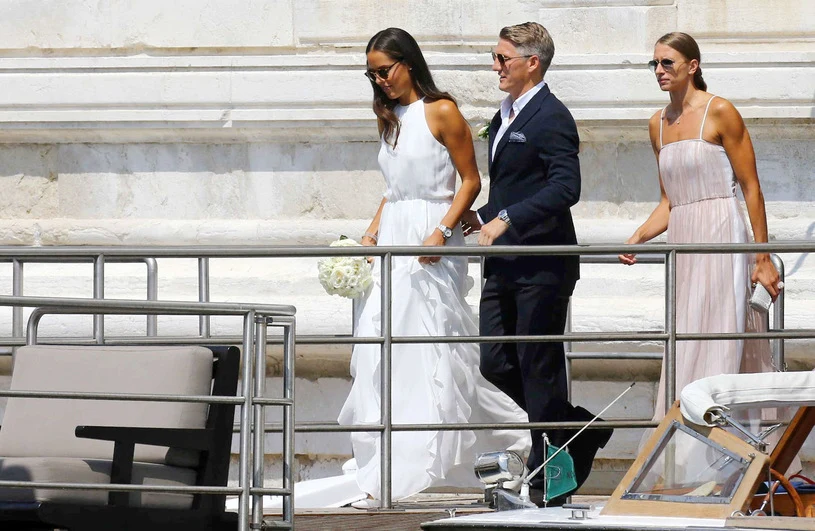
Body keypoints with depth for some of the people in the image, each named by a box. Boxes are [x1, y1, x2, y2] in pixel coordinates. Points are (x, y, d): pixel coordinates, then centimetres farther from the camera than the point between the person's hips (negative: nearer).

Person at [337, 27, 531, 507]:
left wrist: (442, 231, -18)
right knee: (381, 349, 0)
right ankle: (384, 465, 3)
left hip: (431, 244, -7)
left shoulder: (441, 112, -7)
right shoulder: (390, 118, 14)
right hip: (393, 241, 7)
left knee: (433, 353, -5)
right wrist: (371, 235, 10)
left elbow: (471, 181, -7)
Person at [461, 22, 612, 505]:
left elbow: (565, 187, -22)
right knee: (496, 364, 7)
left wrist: (506, 219, -25)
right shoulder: (503, 118, 18)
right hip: (505, 266, 9)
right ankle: (584, 430, 21)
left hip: (542, 265, -9)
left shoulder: (551, 117, -12)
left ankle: (548, 479, 6)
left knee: (539, 369, -3)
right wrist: (482, 217, 9)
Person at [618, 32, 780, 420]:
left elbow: (751, 188, -6)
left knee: (715, 347, -10)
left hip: (720, 238, -7)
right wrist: (637, 239, 1)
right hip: (682, 242, 7)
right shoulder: (658, 125, 14)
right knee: (686, 347, 6)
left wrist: (763, 258, -8)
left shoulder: (719, 112, -6)